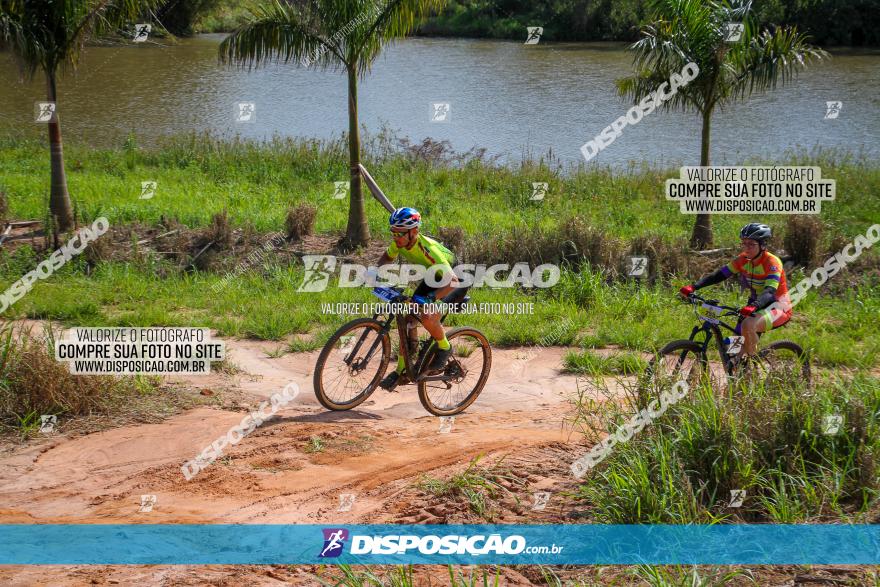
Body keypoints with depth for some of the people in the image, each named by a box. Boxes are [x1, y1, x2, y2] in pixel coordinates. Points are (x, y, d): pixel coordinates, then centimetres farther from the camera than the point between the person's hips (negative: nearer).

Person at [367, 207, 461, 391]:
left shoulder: (428, 249, -37)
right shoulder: (399, 243, -17)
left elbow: (452, 281, -42)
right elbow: (387, 257, 8)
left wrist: (430, 298, -55)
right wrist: (375, 270, -13)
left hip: (451, 283, -8)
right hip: (431, 280, 8)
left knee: (427, 316, -29)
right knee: (408, 319, -3)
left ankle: (444, 348, -1)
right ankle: (401, 370, 7)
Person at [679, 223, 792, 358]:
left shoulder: (772, 262, -22)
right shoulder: (743, 260, -4)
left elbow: (769, 292, -35)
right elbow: (718, 275, -9)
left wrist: (754, 306, -56)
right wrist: (693, 287, -24)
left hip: (778, 306, -7)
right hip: (757, 304, 7)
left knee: (748, 325, -34)